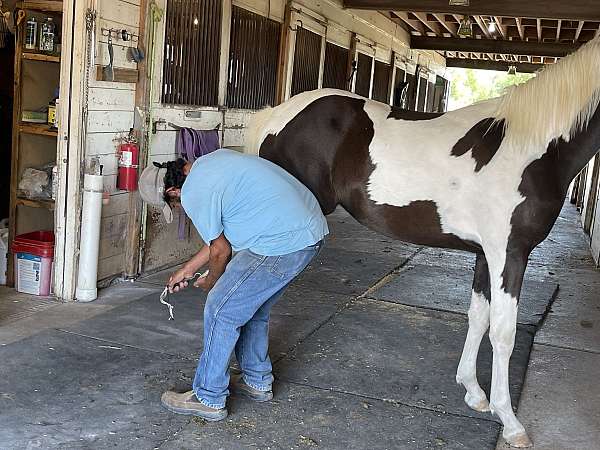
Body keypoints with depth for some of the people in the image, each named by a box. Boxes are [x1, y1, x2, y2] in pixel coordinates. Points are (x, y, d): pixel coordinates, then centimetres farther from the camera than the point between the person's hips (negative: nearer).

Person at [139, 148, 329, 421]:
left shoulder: (194, 194, -12)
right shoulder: (210, 161, 18)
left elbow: (220, 250, -3)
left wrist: (210, 283, 18)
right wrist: (187, 270, 28)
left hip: (283, 243, -10)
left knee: (221, 310, 1)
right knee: (252, 307, 23)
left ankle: (209, 400, 13)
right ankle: (258, 383, 37)